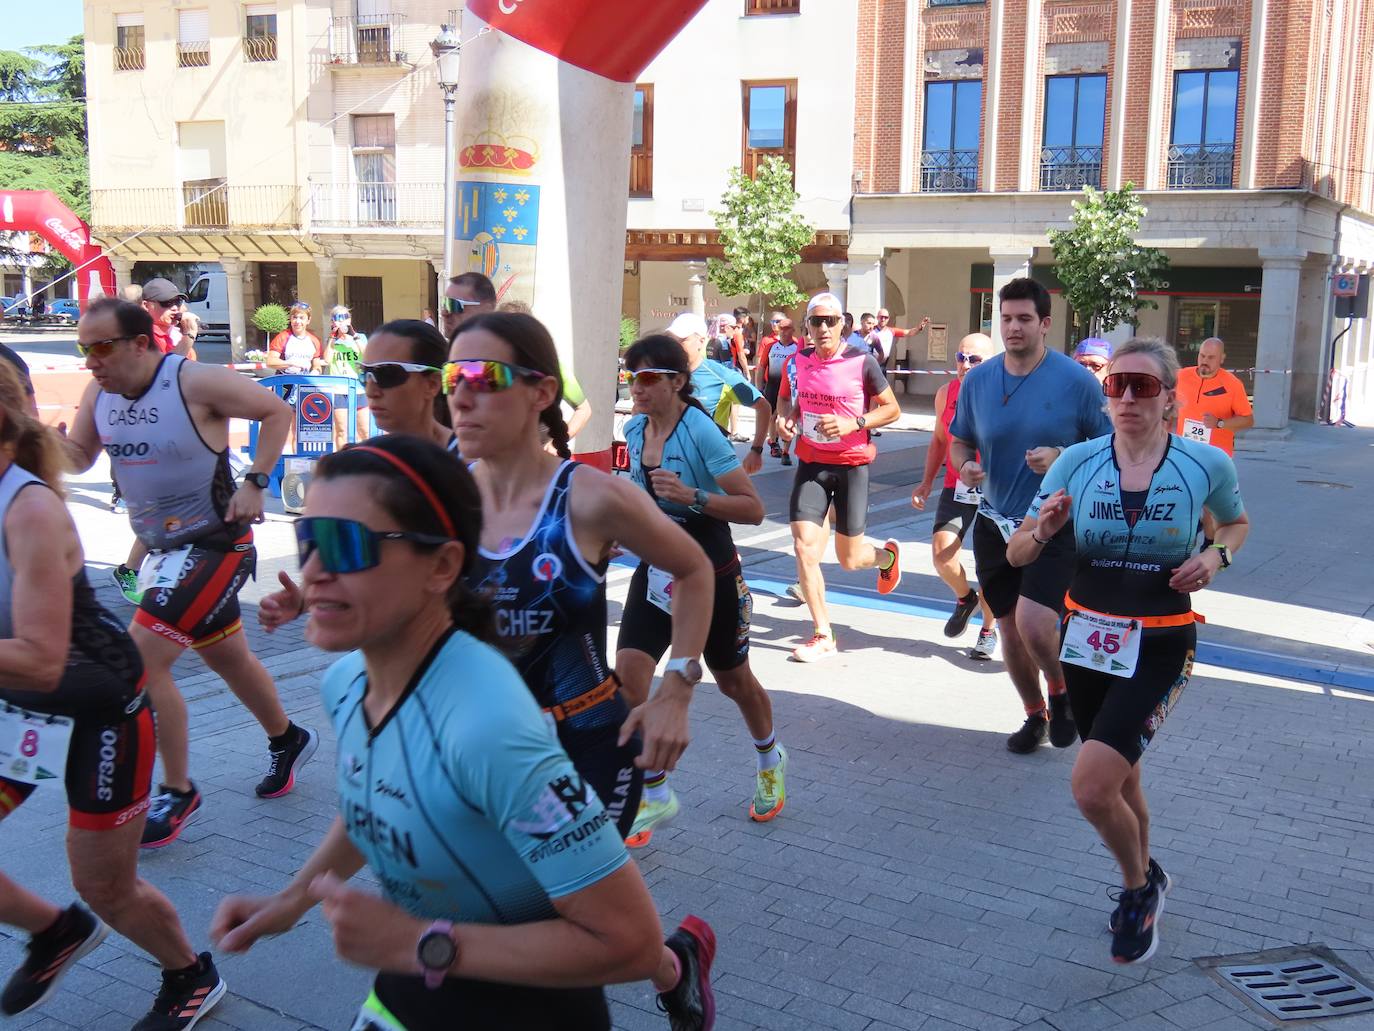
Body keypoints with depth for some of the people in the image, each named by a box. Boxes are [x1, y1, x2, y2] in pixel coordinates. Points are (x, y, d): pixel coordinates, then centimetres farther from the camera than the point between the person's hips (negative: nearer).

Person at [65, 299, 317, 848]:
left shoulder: (195, 382, -19)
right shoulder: (99, 393, 1)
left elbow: (276, 411, -10)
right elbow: (79, 457, 10)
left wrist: (254, 482, -16)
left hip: (213, 545, -8)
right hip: (161, 548, 8)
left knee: (141, 661, -15)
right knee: (226, 656, 20)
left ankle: (178, 792, 0)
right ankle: (287, 740, 43)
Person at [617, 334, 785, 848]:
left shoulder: (701, 432, -20)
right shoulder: (634, 429, -1)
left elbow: (753, 508, -22)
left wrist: (692, 496, -34)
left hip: (710, 574, -5)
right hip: (656, 570, 5)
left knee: (733, 680, 14)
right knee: (627, 676, -11)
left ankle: (770, 759, 46)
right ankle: (654, 795, 7)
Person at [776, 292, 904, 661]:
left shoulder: (861, 362, -11)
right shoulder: (796, 362, 1)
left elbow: (892, 409, -5)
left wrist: (853, 423, -20)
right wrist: (784, 419, -3)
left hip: (851, 465, -3)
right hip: (811, 464, 3)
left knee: (849, 558, 6)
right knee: (804, 547, -9)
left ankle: (886, 556, 44)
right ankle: (823, 635, 5)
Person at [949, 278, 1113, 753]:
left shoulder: (1077, 380, -10)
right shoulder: (977, 380, 1)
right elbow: (959, 440, 13)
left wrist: (1062, 459, -21)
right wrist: (964, 466, -10)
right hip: (996, 523, 4)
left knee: (1033, 622, -20)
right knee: (1010, 629, 12)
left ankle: (1062, 691, 13)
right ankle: (1035, 714, 36)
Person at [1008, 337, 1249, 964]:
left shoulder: (1207, 465, -8)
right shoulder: (1077, 462, -5)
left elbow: (1237, 522, 14)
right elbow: (1016, 555, -1)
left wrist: (1216, 556, -8)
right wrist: (1043, 530, -23)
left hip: (1159, 648, -3)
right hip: (1087, 638, 3)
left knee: (1091, 787, -16)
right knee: (1120, 781, 20)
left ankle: (1139, 885, 15)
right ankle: (1143, 886, 49)